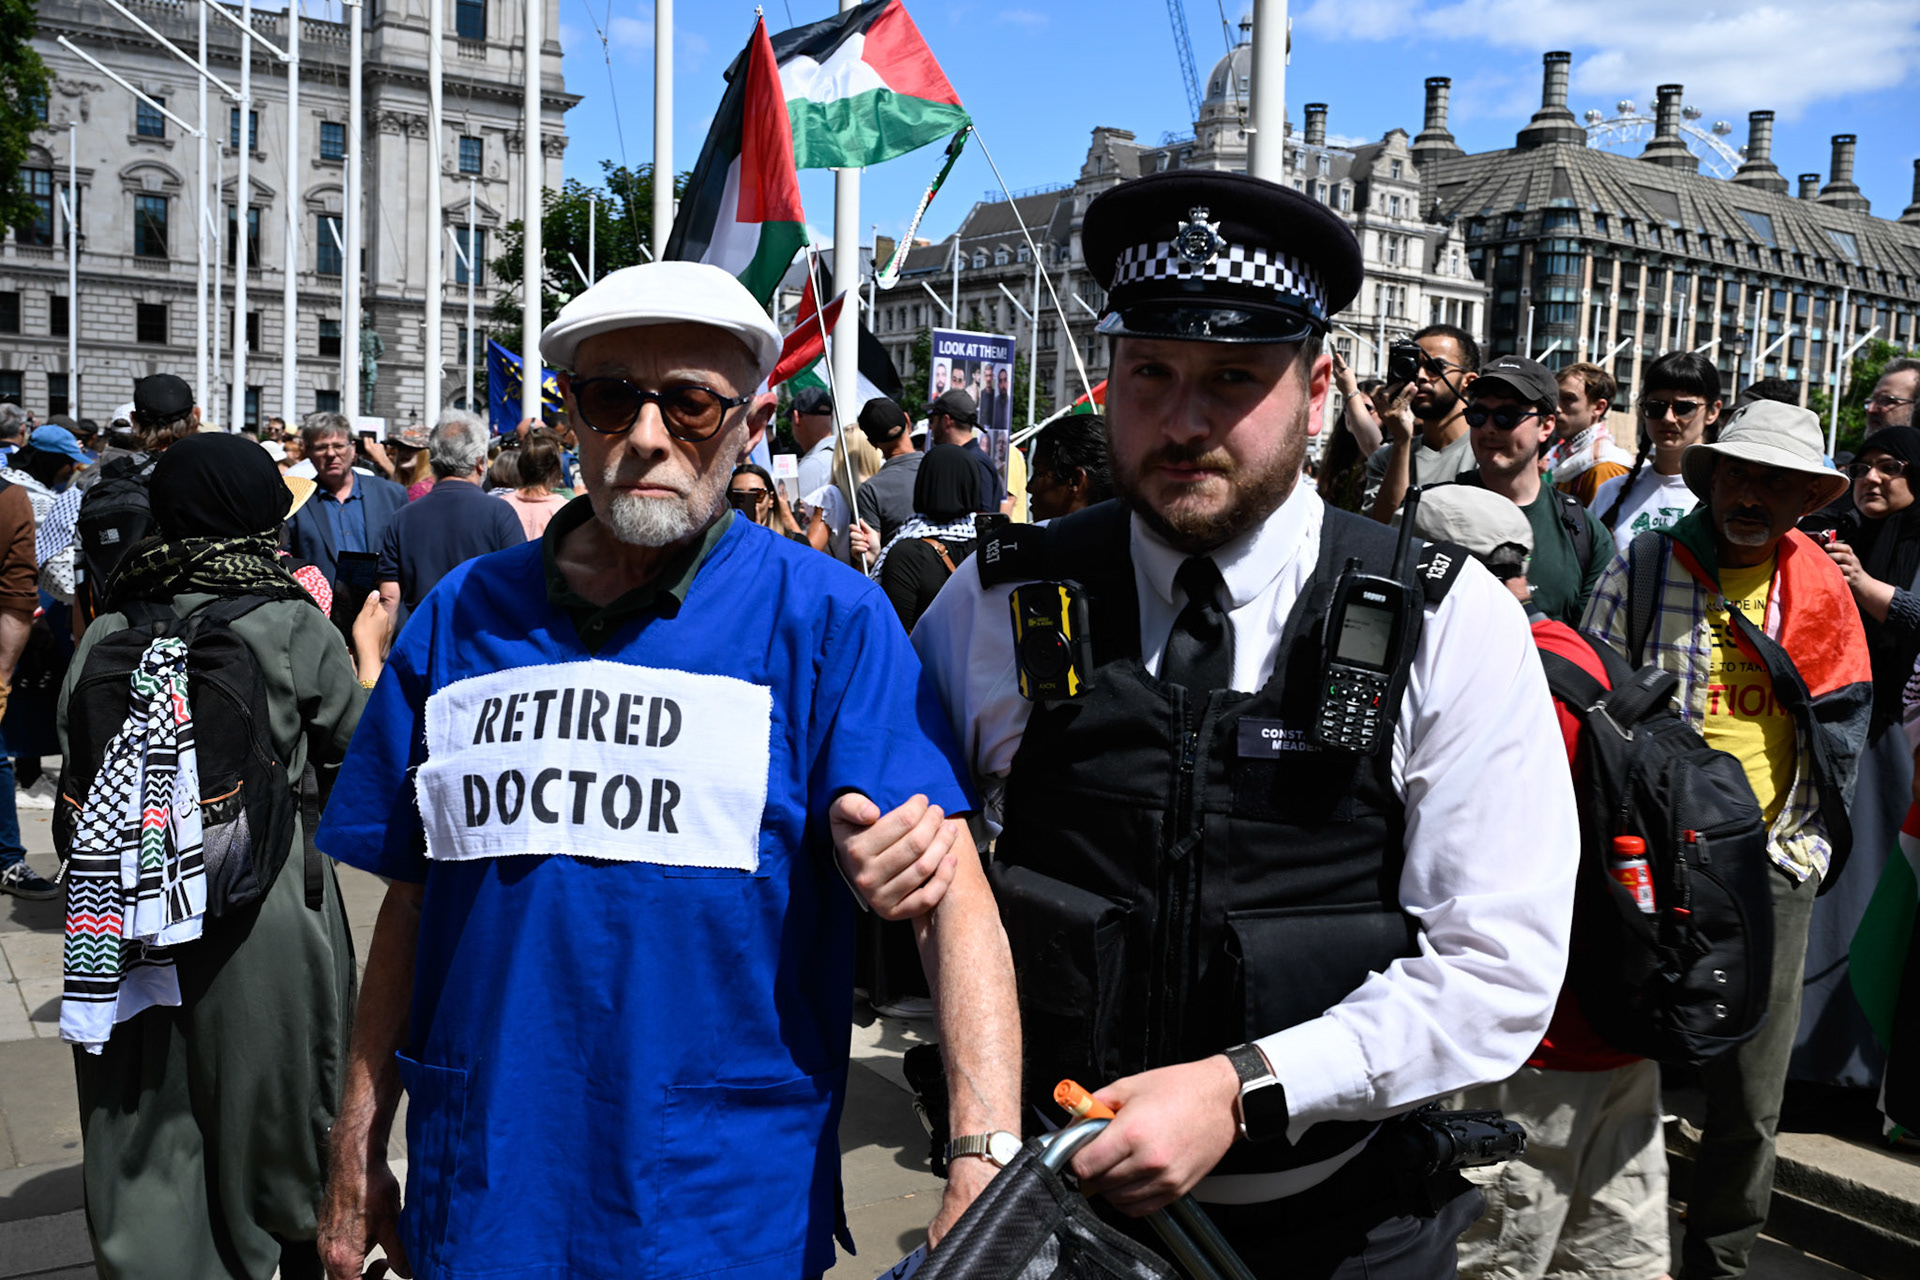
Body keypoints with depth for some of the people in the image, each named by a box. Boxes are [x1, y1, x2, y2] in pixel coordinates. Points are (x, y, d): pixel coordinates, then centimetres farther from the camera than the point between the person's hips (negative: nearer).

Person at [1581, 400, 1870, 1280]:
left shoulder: (1820, 587, 7)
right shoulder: (1644, 567, -2)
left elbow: (1842, 719, 14)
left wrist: (1810, 836, 5)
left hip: (1772, 863, 2)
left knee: (1752, 1099, 5)